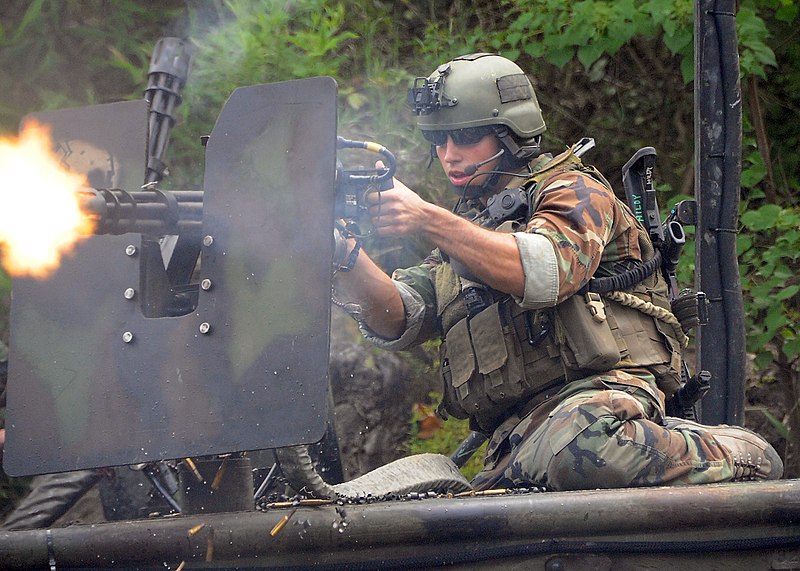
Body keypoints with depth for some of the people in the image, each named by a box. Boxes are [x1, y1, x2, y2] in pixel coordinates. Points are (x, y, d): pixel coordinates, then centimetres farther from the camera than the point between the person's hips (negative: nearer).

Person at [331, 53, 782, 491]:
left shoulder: (572, 190, 6)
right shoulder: (461, 234, 27)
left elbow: (548, 272, -18)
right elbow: (395, 321, 9)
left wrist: (429, 220, -23)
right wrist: (344, 254, -10)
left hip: (599, 392, -6)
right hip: (514, 433, 6)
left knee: (578, 447, -41)